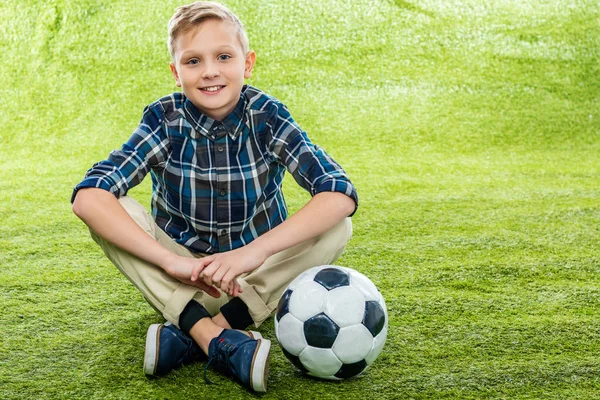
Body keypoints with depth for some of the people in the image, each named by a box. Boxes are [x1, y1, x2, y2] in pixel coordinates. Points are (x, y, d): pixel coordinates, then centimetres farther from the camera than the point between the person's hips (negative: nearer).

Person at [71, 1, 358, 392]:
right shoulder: (164, 121, -14)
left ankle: (222, 322, -29)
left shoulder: (268, 117, -14)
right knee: (112, 208, -22)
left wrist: (255, 251, -40)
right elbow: (87, 196, -27)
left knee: (338, 225, -23)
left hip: (257, 279, 0)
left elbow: (341, 193, -28)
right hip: (181, 282, 0)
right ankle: (207, 331, -32)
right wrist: (172, 261, -38)